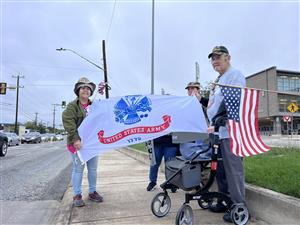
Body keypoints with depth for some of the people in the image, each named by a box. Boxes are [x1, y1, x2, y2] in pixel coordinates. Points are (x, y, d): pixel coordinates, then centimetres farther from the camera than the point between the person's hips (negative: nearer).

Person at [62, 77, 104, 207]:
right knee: (78, 169, 3)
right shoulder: (72, 106, -4)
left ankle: (92, 192, 27)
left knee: (93, 168, 12)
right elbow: (68, 123, -15)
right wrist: (75, 139, -24)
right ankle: (77, 195, 16)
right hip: (78, 142, -5)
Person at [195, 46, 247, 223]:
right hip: (217, 132, 9)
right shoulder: (218, 80, 22)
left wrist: (215, 124, -24)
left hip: (230, 131, -9)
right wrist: (201, 99, 12)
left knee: (233, 170, -4)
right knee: (220, 170, 14)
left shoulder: (235, 75, -6)